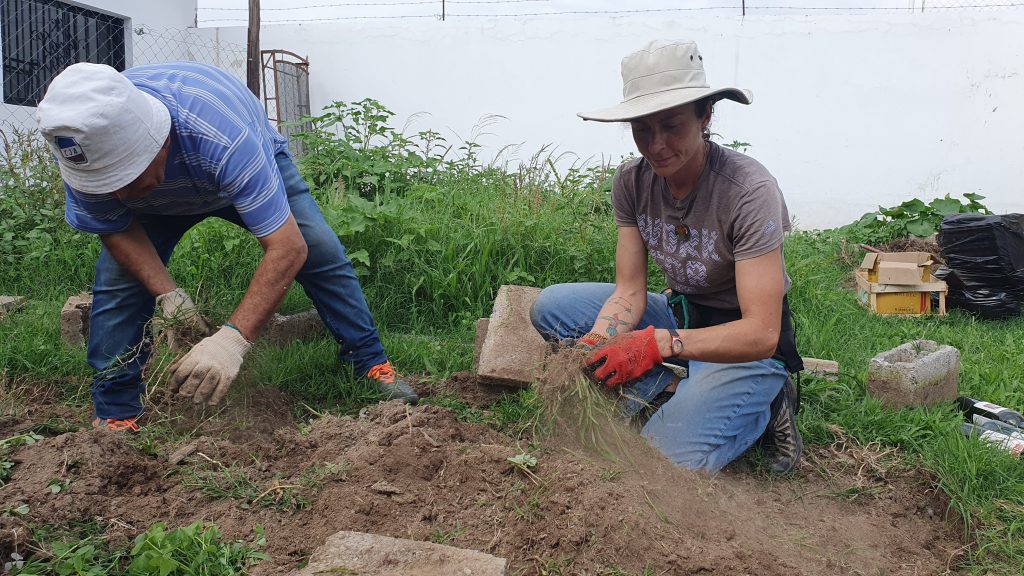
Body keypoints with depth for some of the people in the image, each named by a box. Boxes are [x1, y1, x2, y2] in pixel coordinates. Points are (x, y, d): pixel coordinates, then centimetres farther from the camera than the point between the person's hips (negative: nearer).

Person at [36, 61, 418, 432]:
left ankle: (371, 364, 2)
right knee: (117, 280, -15)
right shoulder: (83, 147, -36)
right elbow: (114, 228, -19)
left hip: (254, 169, -2)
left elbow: (288, 248, -50)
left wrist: (233, 338, -58)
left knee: (322, 252, -15)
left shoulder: (223, 137, -49)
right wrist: (166, 294, -34)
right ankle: (115, 413, 1)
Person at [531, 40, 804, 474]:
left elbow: (761, 334, -29)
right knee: (549, 307, -9)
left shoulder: (749, 190, -26)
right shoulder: (632, 181, -8)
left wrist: (659, 343, -43)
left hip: (746, 344, -6)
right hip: (680, 316, 6)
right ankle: (676, 394, -11)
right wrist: (596, 342, -28)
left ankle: (763, 406, 1)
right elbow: (629, 291, -6)